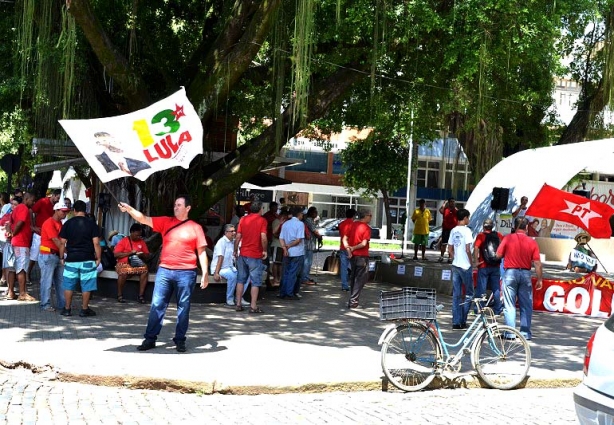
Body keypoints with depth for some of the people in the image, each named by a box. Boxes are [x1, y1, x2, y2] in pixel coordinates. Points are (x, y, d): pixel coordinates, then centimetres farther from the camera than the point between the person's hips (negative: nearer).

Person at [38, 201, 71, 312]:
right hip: (48, 255, -9)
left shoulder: (60, 223, 15)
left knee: (60, 280, 10)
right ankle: (45, 305, 2)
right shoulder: (49, 223, -13)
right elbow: (55, 240, -19)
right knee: (47, 281, -3)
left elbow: (61, 239, 11)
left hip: (58, 255, 9)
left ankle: (62, 303, 16)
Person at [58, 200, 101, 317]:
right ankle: (84, 309, 8)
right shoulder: (91, 223, -3)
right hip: (87, 259, -1)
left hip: (71, 259, 2)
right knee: (86, 285, 5)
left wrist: (62, 257, 12)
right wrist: (98, 258, 1)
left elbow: (62, 243, 2)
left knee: (69, 285, 10)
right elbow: (96, 243, -7)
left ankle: (67, 309, 14)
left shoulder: (68, 224, 1)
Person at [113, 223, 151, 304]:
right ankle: (120, 295, -22)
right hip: (124, 263, -3)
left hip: (138, 264, 3)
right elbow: (116, 255, -7)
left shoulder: (142, 242, 13)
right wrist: (130, 253, -13)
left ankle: (141, 295, -27)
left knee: (145, 269, -29)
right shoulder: (123, 241, 2)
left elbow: (147, 256, 18)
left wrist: (142, 255, -6)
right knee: (124, 271, -37)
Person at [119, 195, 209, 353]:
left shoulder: (195, 227, 1)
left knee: (183, 307, 5)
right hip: (164, 271, 3)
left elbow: (202, 252, 1)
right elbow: (143, 219, 1)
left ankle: (180, 340, 15)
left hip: (186, 273, -3)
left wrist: (205, 273, -4)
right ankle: (150, 338, 8)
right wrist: (129, 209, -15)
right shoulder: (165, 222, 9)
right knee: (157, 305, 2)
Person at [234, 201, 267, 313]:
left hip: (243, 254, 4)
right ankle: (253, 306, 0)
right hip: (255, 256, -4)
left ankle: (238, 304, 14)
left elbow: (238, 237, 5)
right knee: (255, 282, 2)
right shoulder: (262, 220, -7)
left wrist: (235, 251, 14)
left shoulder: (243, 219, 5)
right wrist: (265, 250, -4)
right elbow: (263, 238, -17)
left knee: (241, 280, 12)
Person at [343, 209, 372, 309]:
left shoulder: (353, 225, 7)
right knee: (360, 279, 0)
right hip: (362, 256, -7)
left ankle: (352, 299, 25)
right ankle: (353, 302, -4)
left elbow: (345, 239, 4)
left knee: (353, 277, 18)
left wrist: (348, 249, -5)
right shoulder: (366, 228, -13)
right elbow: (364, 243, -21)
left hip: (353, 256, 7)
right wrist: (353, 248, -10)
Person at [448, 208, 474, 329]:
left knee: (456, 295, 8)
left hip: (455, 265, 6)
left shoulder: (453, 231, 9)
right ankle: (462, 321, 2)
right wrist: (471, 262, -6)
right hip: (465, 266, -6)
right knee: (469, 294, 5)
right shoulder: (466, 230, -12)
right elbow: (467, 249, -17)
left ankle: (456, 322, 9)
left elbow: (450, 249, 11)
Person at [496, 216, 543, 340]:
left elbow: (498, 255, -1)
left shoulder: (508, 238, -5)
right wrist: (539, 280, 4)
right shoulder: (532, 242, -2)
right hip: (525, 274, 1)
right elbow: (537, 264, -4)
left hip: (510, 273, -1)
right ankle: (525, 332, 12)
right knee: (526, 305, 10)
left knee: (509, 305, 3)